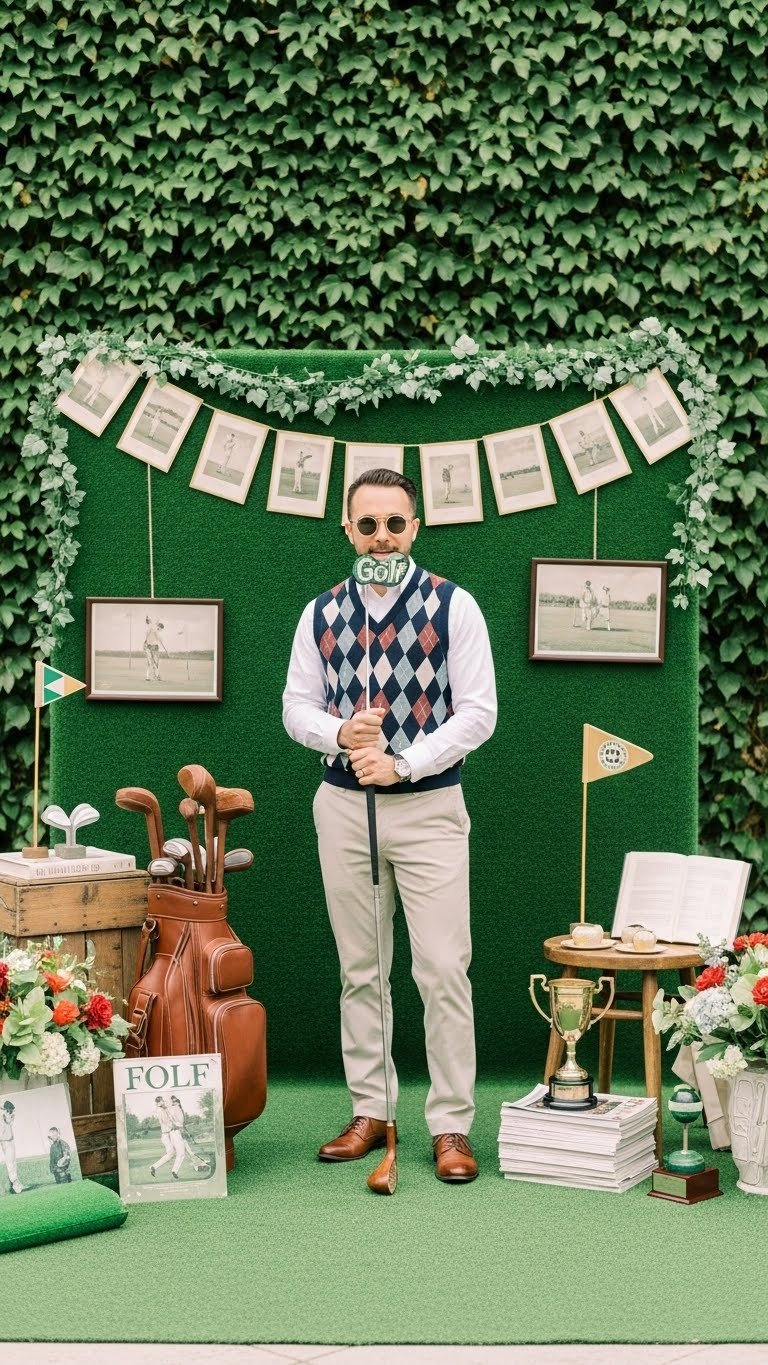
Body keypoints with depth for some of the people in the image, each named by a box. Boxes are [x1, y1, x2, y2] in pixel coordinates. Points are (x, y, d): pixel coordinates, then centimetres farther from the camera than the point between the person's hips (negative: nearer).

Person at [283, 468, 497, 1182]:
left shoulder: (453, 606, -4)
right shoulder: (321, 613, 7)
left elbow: (478, 711, -6)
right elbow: (296, 705, 9)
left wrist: (402, 763, -14)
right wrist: (340, 734, -12)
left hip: (428, 806, -3)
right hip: (342, 804, 4)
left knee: (442, 969, -6)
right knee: (359, 968, 10)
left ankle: (451, 1127, 1)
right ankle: (369, 1114, 20)